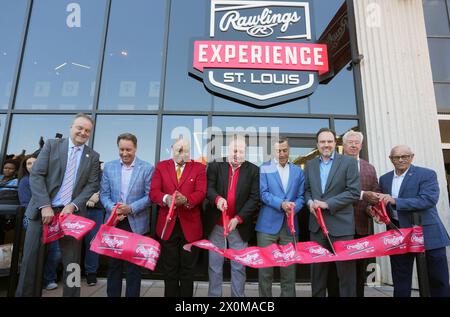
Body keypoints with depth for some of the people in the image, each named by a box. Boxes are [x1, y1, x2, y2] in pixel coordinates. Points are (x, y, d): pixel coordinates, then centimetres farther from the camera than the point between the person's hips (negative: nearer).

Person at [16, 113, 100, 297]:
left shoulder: (93, 156, 8)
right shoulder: (52, 145, 4)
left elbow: (92, 185, 2)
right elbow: (36, 175, -3)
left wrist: (73, 206, -12)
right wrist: (45, 206, -12)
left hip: (71, 212, 1)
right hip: (43, 210, 0)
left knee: (72, 261, 4)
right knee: (31, 259, 5)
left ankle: (71, 294, 17)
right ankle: (26, 294, 23)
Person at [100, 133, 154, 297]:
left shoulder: (147, 168, -4)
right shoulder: (109, 167, 6)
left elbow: (150, 196, -6)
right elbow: (104, 193, 5)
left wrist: (131, 208, -17)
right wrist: (112, 208, -13)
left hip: (136, 224, -3)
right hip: (114, 222, 3)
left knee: (133, 266, 8)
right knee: (113, 264, 15)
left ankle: (132, 295, 23)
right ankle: (112, 295, 31)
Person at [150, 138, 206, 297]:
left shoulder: (199, 167, 4)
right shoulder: (161, 166, 8)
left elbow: (201, 192, -7)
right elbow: (154, 191, -1)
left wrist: (186, 199, -27)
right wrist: (166, 198, -23)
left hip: (190, 225, -1)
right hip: (167, 224, 1)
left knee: (188, 269, 11)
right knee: (169, 269, 13)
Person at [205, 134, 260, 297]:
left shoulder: (253, 170, 0)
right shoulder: (215, 166, 2)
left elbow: (254, 198, -5)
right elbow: (208, 188, -7)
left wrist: (238, 219, -13)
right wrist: (217, 198, -29)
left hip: (239, 225, 0)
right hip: (216, 224, 1)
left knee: (239, 266, 11)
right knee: (215, 265, 13)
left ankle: (238, 295, 28)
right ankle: (213, 294, 29)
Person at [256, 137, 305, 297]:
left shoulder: (298, 171, 13)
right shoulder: (264, 168, 3)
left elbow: (301, 196, 8)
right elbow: (263, 193, -6)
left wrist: (293, 207, -12)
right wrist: (281, 204, -19)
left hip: (290, 225, 3)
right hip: (268, 224, -2)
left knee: (289, 267, 10)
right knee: (265, 267, 5)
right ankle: (265, 295, 20)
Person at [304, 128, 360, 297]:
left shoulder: (349, 162, -2)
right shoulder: (310, 165, 11)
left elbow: (354, 192, -9)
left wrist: (327, 203, -15)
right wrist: (310, 202, -7)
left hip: (341, 223, -4)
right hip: (317, 224, 4)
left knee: (346, 269, 6)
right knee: (317, 269, 14)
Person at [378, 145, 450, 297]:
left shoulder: (427, 174, -6)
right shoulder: (384, 179, 9)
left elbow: (429, 199, -20)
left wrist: (395, 201, -27)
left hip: (427, 233, -4)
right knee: (400, 280, 13)